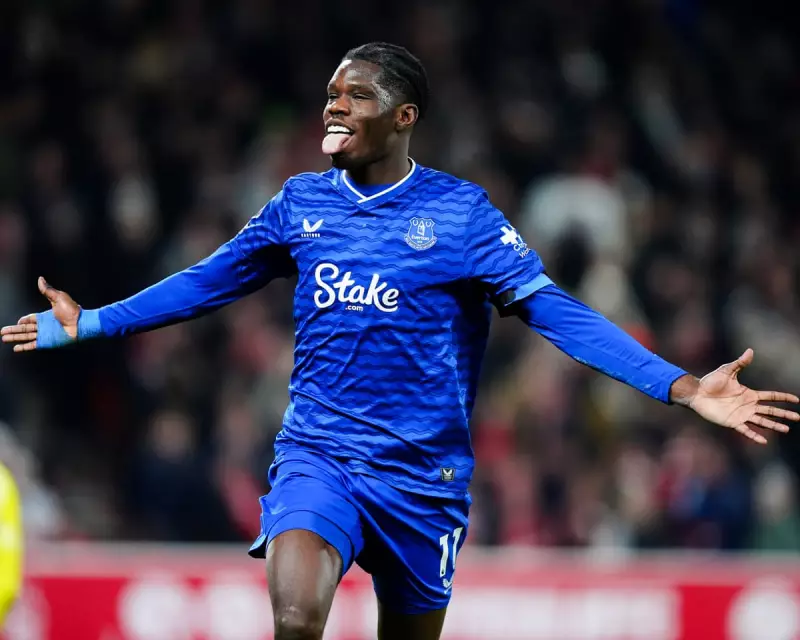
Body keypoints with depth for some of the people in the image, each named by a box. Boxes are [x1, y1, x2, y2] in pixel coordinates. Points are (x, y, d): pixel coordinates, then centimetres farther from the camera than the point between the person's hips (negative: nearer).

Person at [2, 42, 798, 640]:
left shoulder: (460, 212, -6)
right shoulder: (301, 202, 5)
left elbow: (554, 311, -12)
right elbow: (207, 282, 18)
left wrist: (681, 386, -23)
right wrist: (88, 323, 20)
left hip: (420, 474, -1)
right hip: (316, 455, 1)